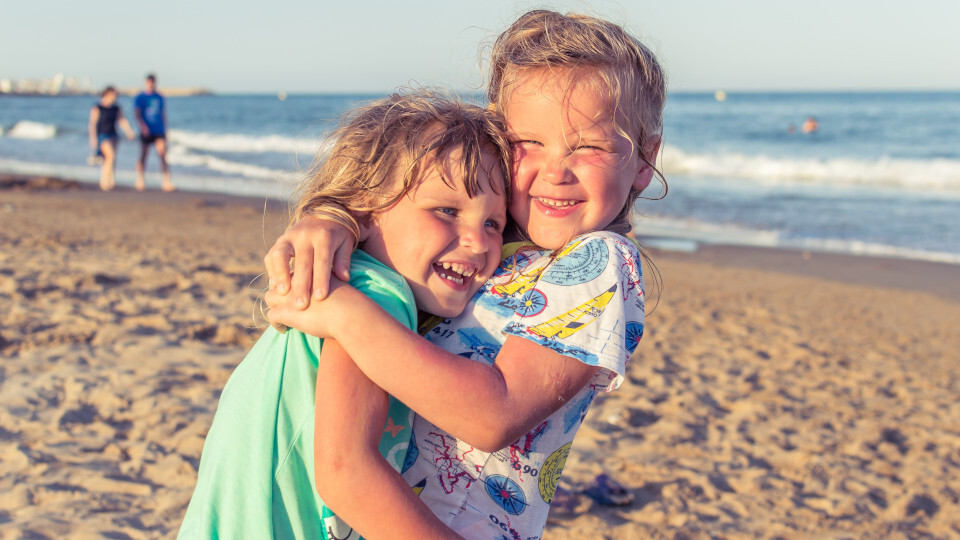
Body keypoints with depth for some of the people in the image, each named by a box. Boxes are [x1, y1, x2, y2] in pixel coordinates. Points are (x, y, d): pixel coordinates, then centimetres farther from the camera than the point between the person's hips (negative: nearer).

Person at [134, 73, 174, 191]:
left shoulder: (159, 97, 11)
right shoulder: (140, 98, 0)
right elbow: (137, 113, -11)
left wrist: (164, 129, 17)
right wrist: (143, 125, -26)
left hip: (159, 132, 2)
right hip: (146, 132, -2)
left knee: (163, 155, -11)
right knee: (143, 155, 6)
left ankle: (167, 182, -17)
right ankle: (140, 180, 21)